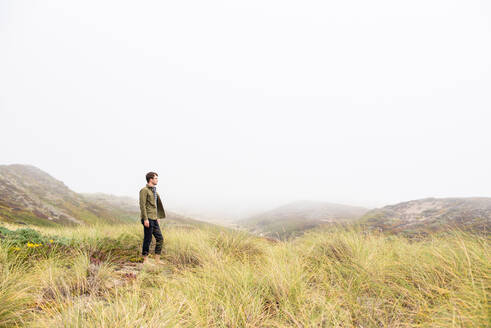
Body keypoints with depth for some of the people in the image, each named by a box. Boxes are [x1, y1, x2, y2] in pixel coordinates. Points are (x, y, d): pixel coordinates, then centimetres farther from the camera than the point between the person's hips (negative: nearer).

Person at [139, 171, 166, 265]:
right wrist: (145, 219, -20)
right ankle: (145, 260, 9)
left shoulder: (154, 190, 17)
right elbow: (142, 205, -15)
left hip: (154, 219, 9)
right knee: (148, 239, -2)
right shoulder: (144, 190, -9)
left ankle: (157, 260, 13)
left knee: (160, 238, 7)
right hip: (148, 218, -9)